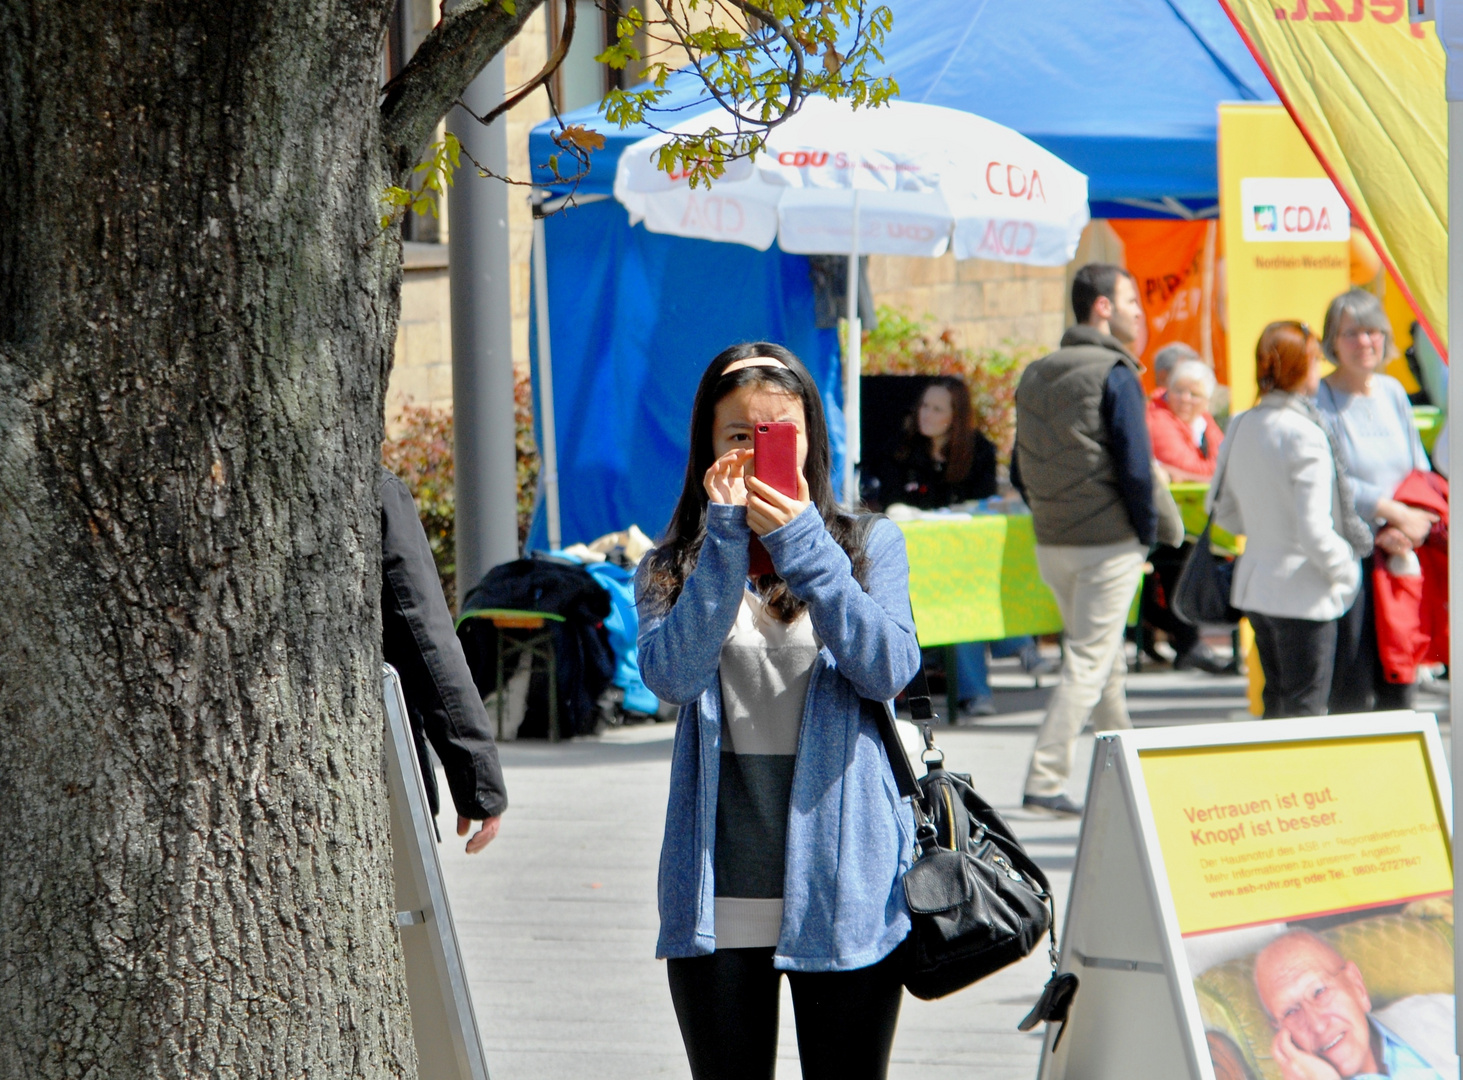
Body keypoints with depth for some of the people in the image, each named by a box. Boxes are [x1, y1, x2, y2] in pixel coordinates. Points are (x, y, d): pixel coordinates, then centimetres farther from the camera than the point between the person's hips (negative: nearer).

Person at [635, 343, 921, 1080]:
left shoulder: (870, 545, 8)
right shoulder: (669, 570, 8)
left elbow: (889, 669, -10)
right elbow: (672, 677, -11)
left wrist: (801, 545, -16)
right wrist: (725, 540, -14)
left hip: (843, 882, -1)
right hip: (719, 894, 1)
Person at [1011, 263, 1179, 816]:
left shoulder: (1036, 375, 10)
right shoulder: (1115, 375, -12)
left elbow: (1021, 470, 12)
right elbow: (1135, 466, -16)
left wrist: (1051, 516, 16)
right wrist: (1147, 532, -5)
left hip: (1050, 543, 7)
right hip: (1108, 543, -7)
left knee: (1105, 659, 20)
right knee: (1089, 662, -3)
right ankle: (1044, 780, -9)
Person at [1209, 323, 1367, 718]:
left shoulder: (1241, 427, 3)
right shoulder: (1304, 437, -19)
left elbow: (1224, 514, 13)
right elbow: (1315, 533, -21)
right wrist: (1345, 569, -5)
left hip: (1254, 584, 7)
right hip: (1303, 594, -7)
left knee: (1278, 706, 18)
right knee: (1305, 711, 0)